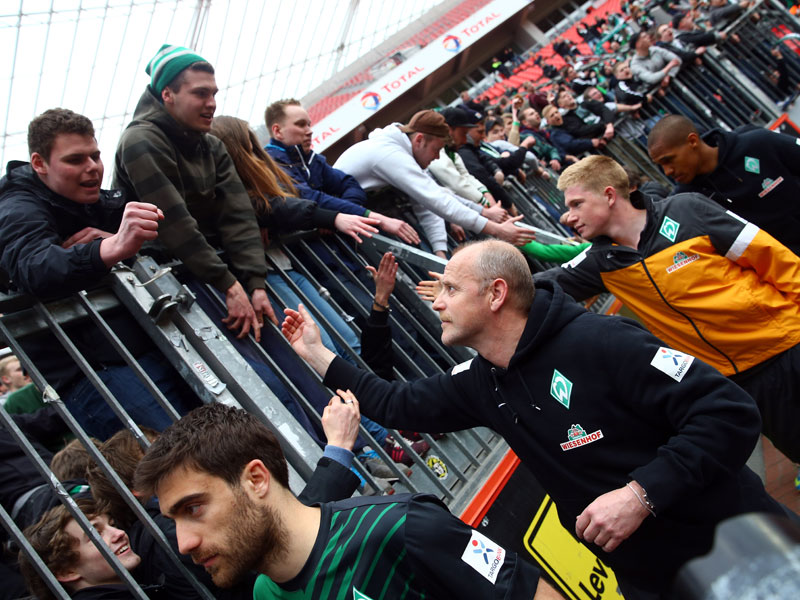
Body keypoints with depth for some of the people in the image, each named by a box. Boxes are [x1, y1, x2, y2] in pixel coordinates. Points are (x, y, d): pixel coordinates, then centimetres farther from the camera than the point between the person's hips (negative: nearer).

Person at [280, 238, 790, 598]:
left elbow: (730, 412, -26)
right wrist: (317, 353, 14)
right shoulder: (481, 383, 0)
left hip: (734, 550, -6)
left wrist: (641, 493, -30)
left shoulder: (596, 342, -24)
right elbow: (400, 405, 13)